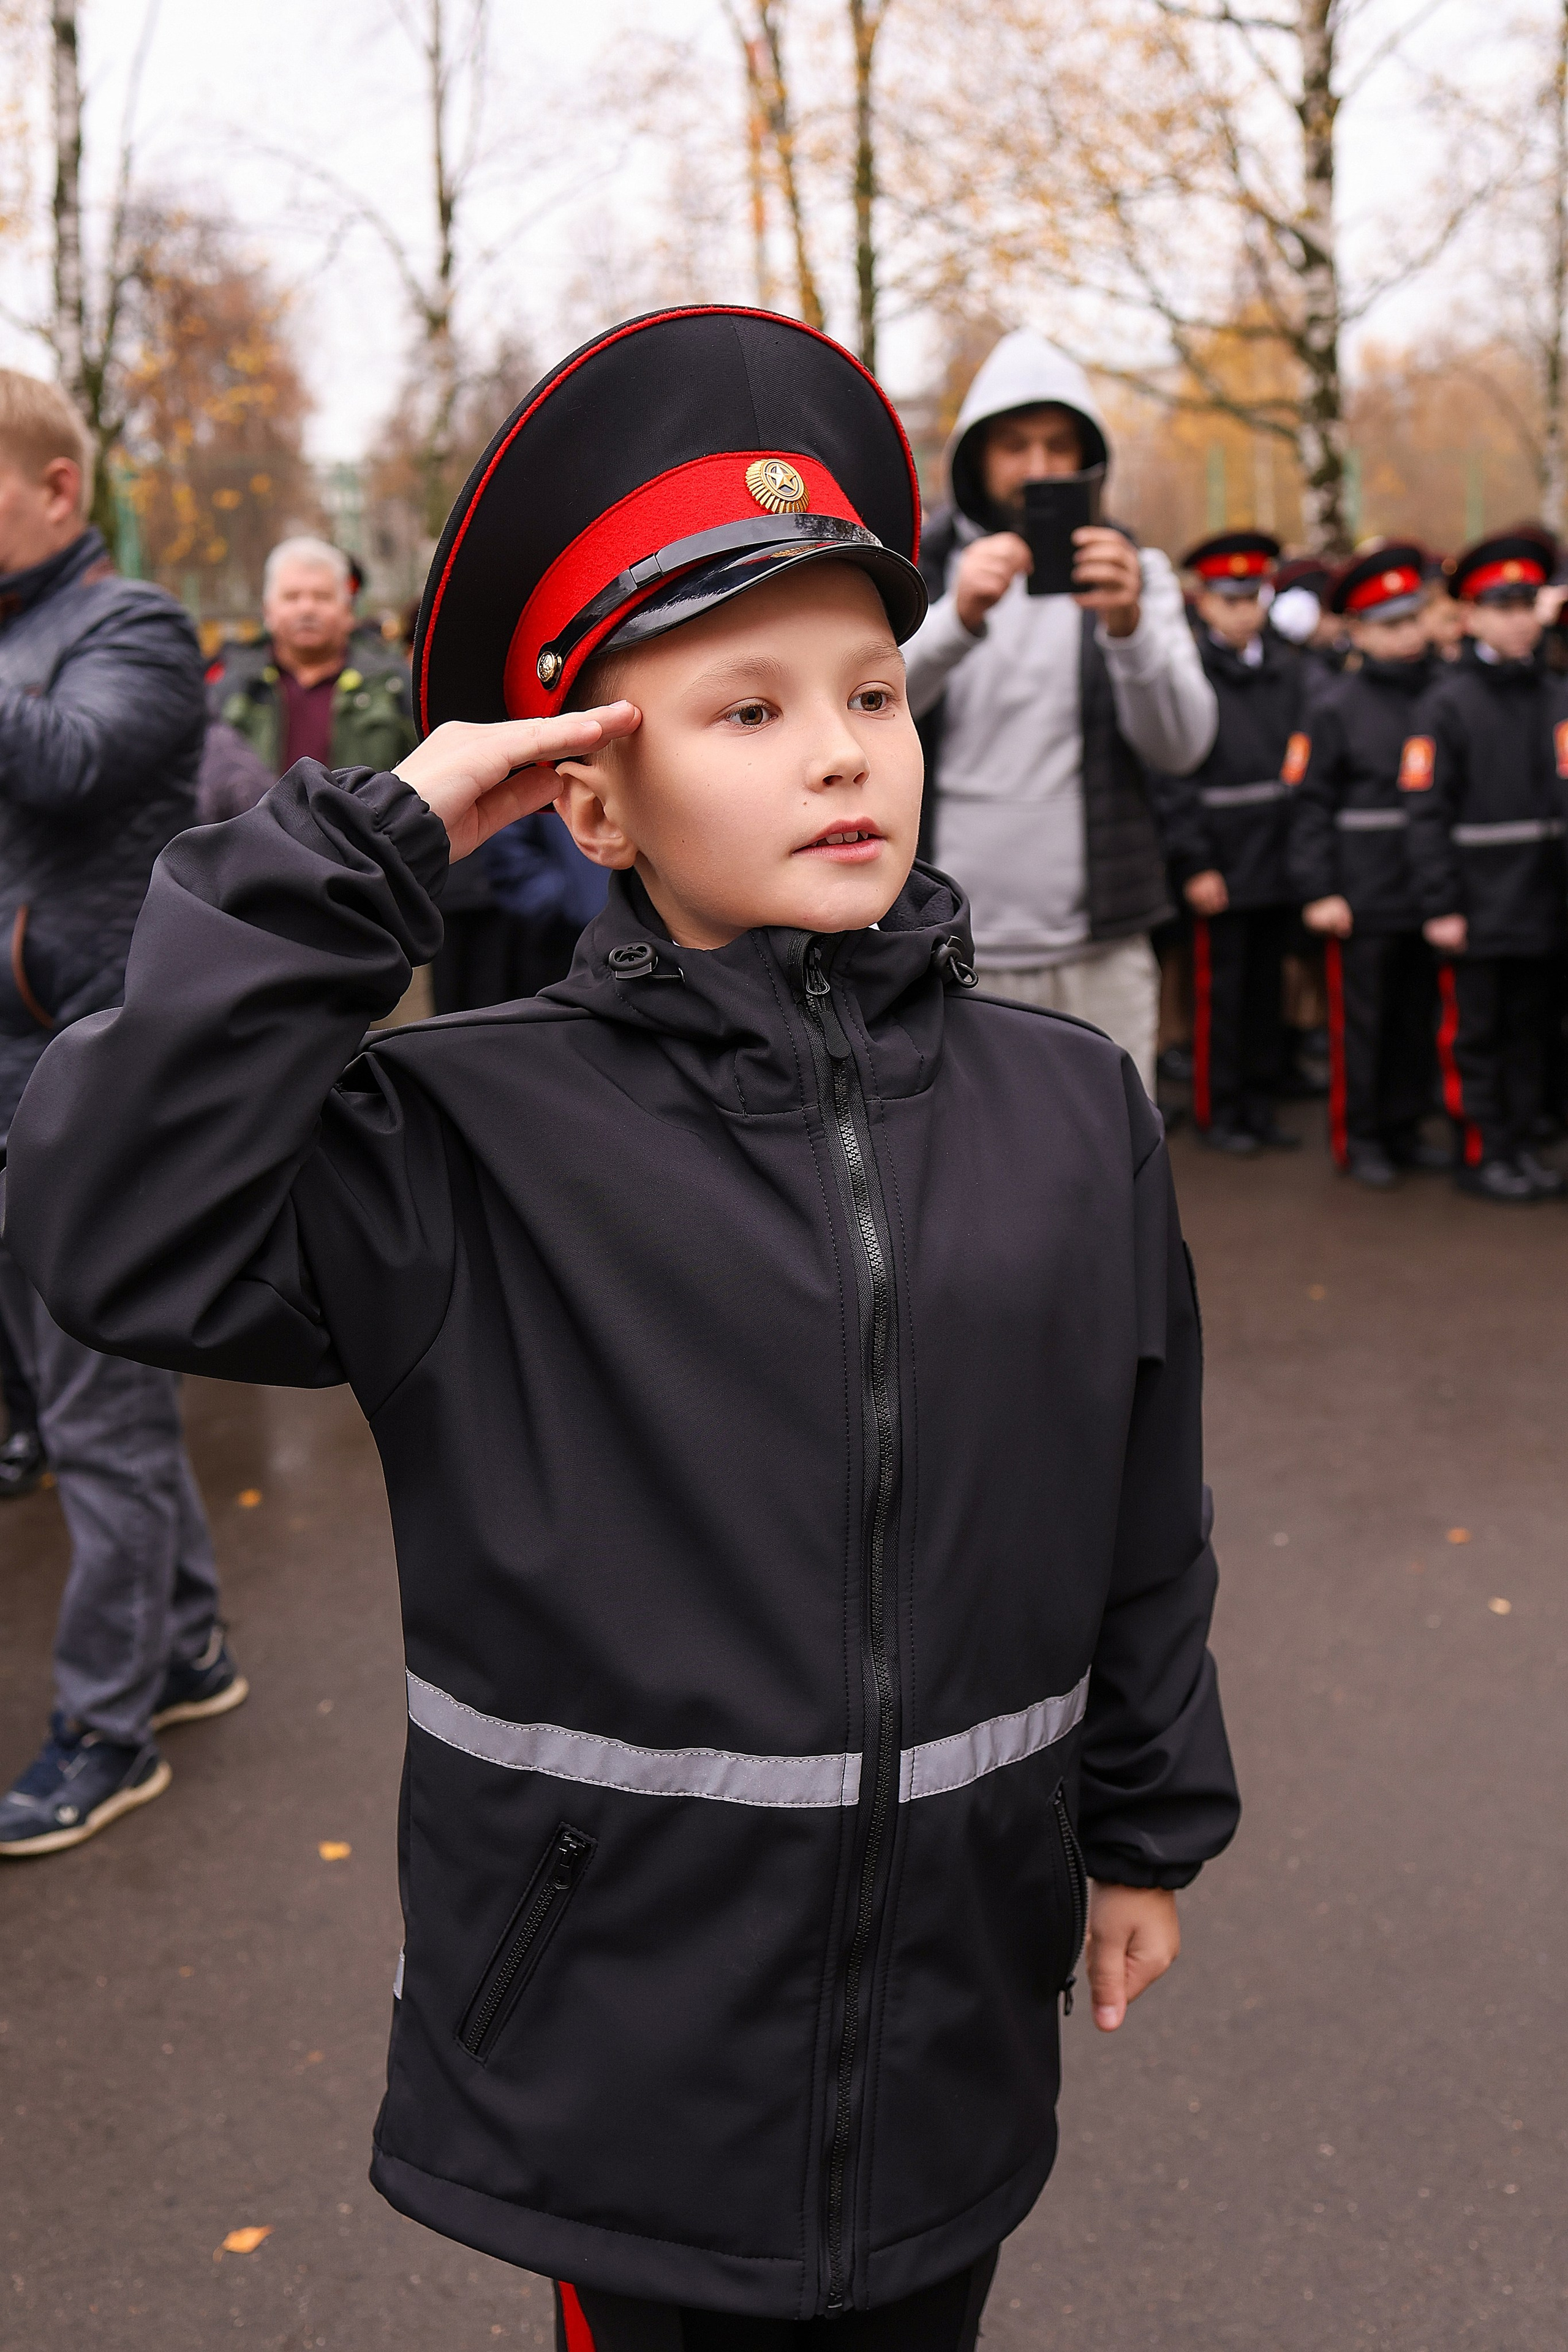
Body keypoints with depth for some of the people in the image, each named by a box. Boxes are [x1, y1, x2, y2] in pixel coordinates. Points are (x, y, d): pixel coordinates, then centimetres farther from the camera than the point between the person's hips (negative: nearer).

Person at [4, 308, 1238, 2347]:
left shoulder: (1072, 1114, -5)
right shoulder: (483, 1146, -15)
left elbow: (1142, 1510, 4)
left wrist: (1148, 1825, 12)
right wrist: (367, 854, -27)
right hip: (624, 2024, -3)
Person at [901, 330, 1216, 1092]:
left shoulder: (1132, 572, 9)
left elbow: (1182, 743, -4)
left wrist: (1128, 626, -23)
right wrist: (956, 618, -28)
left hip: (1098, 952, 1)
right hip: (944, 950, -1)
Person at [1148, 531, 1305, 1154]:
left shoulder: (1287, 670, 10)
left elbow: (1301, 763, 12)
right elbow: (1172, 780, -9)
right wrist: (1194, 865, -13)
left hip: (1277, 861, 5)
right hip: (1221, 863, -5)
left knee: (1268, 986, 11)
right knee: (1219, 991, 1)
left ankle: (1261, 1103, 22)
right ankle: (1217, 1112, 12)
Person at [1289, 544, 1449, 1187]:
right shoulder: (1336, 704, -4)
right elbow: (1312, 803, -4)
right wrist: (1317, 891, -10)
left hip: (1430, 888, 3)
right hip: (1364, 894, -3)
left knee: (1419, 1013, 12)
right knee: (1361, 1018, 4)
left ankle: (1405, 1127, 26)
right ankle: (1358, 1136, 17)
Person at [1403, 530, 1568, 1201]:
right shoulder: (1449, 703, -6)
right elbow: (1425, 812, -10)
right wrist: (1440, 907, -14)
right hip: (1478, 909, -4)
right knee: (1474, 1034, 4)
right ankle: (1482, 1153, 14)